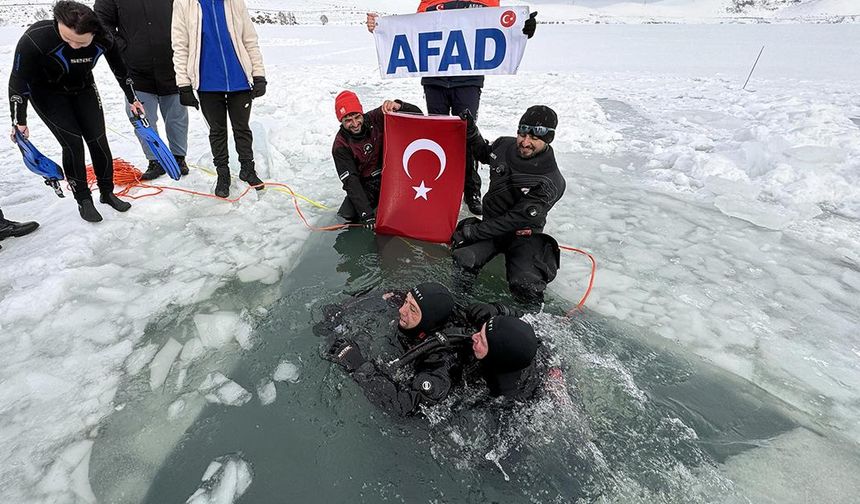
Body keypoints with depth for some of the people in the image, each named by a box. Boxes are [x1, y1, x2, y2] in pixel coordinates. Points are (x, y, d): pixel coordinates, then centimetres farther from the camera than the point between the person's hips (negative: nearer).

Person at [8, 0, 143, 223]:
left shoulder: (104, 39, -24)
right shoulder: (35, 38, -32)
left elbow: (120, 69, -2)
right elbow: (18, 81, -22)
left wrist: (132, 100, 6)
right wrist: (19, 121, -20)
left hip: (83, 89, 3)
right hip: (47, 94, -3)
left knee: (98, 140, -1)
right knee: (73, 142, -13)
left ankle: (107, 192, 16)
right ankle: (83, 199, 1)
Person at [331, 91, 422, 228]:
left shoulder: (377, 118, -13)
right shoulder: (340, 146, -14)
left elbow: (417, 115, -14)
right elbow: (351, 181, -20)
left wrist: (398, 106, -37)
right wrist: (366, 214, -29)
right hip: (366, 184, 0)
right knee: (349, 214, -18)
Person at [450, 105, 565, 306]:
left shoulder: (550, 183, -21)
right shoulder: (505, 145, -6)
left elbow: (516, 220, -21)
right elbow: (483, 153, 20)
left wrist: (471, 232, -20)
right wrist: (471, 130, 1)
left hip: (523, 233, -3)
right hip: (491, 225, 4)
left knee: (526, 288, -27)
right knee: (462, 261, -26)